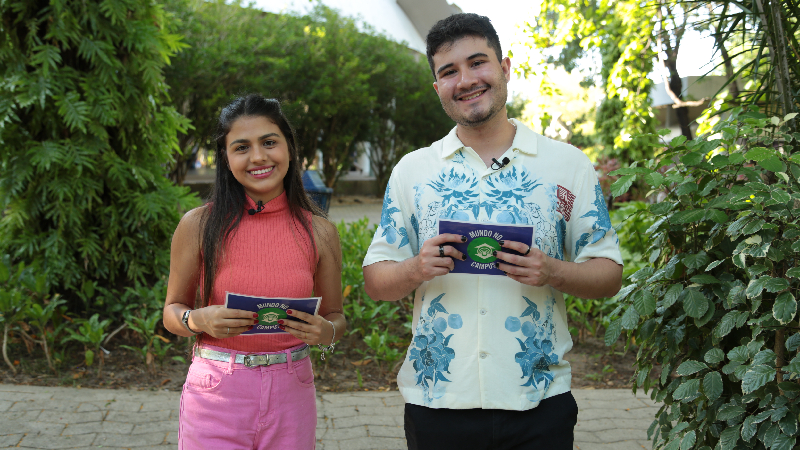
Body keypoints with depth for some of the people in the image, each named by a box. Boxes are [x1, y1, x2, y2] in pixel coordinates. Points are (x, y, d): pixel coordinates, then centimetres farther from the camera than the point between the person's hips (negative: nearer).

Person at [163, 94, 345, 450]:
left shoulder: (319, 232, 0)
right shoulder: (199, 225, -4)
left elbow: (335, 316, 9)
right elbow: (172, 310, 5)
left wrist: (326, 332, -13)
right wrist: (199, 320, -17)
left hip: (290, 394, 2)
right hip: (216, 393, -1)